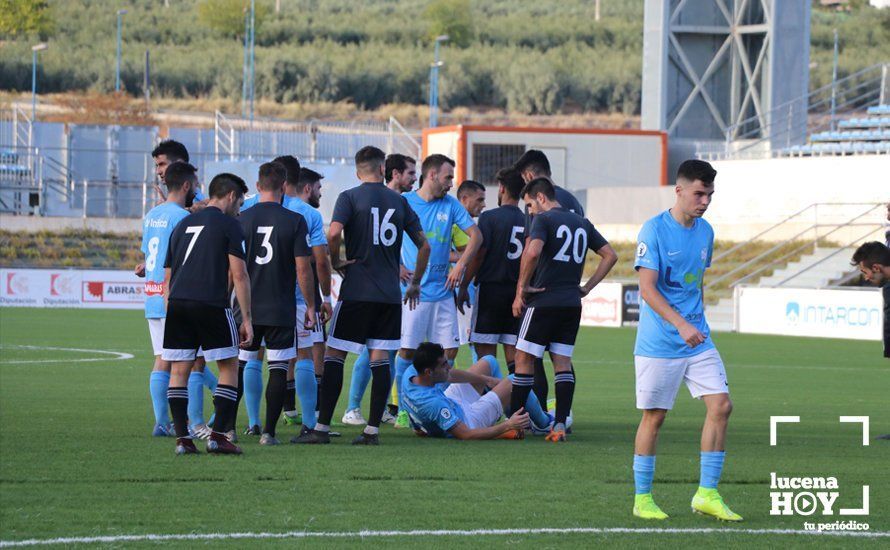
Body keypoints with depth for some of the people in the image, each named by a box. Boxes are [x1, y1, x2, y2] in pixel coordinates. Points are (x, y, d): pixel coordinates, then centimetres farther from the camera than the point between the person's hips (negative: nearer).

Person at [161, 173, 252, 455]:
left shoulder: (183, 225, 21)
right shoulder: (229, 225, 3)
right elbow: (239, 275, -3)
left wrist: (169, 312, 25)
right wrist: (247, 319, -1)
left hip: (177, 304, 5)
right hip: (211, 304, -5)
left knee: (179, 370, 8)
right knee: (229, 367, 6)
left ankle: (182, 437, 3)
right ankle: (218, 435, -2)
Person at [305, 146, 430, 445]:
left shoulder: (349, 197, -1)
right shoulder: (399, 201, 10)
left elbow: (334, 232, -19)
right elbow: (424, 245, 11)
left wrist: (335, 261, -2)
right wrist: (415, 283, 22)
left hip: (356, 291, -4)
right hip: (390, 294, 4)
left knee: (334, 355, 0)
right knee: (380, 358, 5)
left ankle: (322, 427, -4)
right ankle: (373, 429, 2)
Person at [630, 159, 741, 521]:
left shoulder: (705, 231, 11)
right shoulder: (654, 230, -11)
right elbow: (647, 290, -17)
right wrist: (681, 324, -27)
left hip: (698, 340, 6)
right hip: (659, 344, -6)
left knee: (721, 406, -5)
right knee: (654, 416, 0)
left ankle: (707, 495, 2)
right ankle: (642, 498, 12)